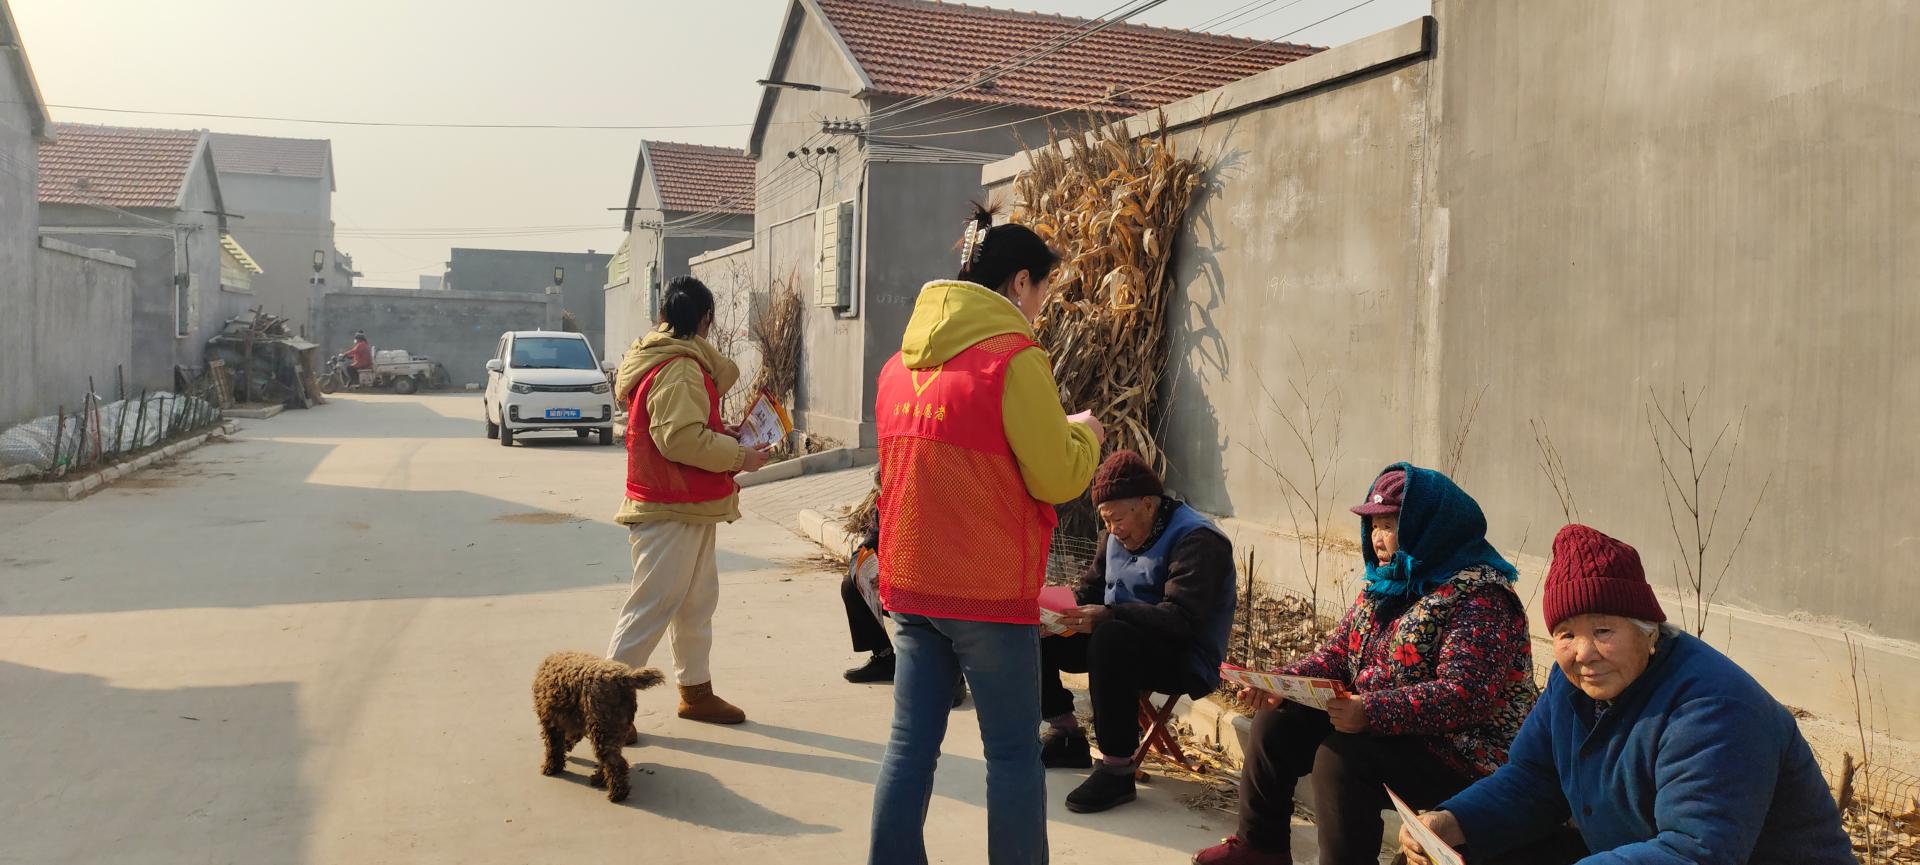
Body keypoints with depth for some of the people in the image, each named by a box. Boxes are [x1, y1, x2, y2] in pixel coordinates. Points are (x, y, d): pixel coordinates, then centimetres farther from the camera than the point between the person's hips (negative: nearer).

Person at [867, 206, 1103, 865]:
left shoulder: (902, 361, 9)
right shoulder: (1014, 357, -12)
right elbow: (1057, 478, -12)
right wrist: (1082, 434, 8)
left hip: (909, 585, 7)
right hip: (988, 589, -6)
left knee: (911, 743, 11)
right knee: (1013, 753, 5)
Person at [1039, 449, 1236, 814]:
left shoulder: (1196, 539, -16)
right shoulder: (1118, 537, 11)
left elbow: (1182, 618, -28)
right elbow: (1089, 592, 13)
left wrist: (1108, 615, -38)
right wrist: (1060, 612, -10)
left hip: (1185, 662, -8)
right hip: (1125, 642, 9)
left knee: (1111, 637, -38)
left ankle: (1117, 769, -30)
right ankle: (1066, 734, 5)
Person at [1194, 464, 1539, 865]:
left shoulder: (1479, 597, -18)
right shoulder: (1386, 584, 10)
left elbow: (1465, 696, -28)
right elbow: (1336, 655, 10)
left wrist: (1372, 711, -36)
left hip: (1459, 754, -9)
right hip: (1371, 726, 9)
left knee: (1342, 756, -29)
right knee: (1277, 722, 2)